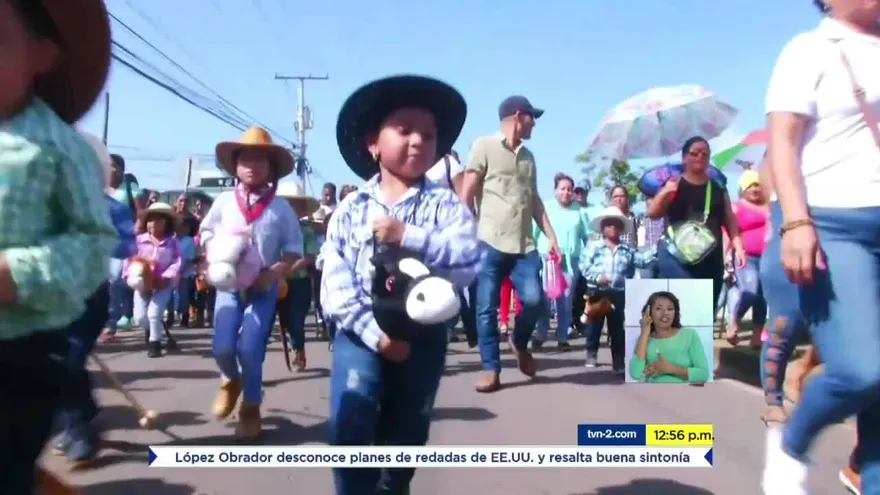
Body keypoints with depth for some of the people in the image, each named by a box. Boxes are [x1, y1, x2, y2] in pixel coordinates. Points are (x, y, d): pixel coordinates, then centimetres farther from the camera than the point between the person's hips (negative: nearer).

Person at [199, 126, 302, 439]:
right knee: (222, 347, -8)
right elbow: (206, 232, 13)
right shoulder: (224, 201, 2)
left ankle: (251, 408, 16)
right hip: (229, 285, 2)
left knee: (250, 350, -9)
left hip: (263, 288, -2)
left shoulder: (280, 208, -3)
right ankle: (231, 381, 30)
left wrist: (273, 272, -16)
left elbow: (294, 249, -1)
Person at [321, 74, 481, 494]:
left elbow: (469, 261, -18)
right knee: (349, 429, -14)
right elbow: (335, 283, -7)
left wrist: (409, 237, -26)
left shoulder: (445, 205, -2)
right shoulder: (351, 209, 0)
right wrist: (374, 332, -17)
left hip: (423, 337, 1)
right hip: (361, 335, 0)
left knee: (405, 437, 14)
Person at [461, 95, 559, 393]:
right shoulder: (484, 146, 3)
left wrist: (551, 236, 14)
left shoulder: (528, 156, 21)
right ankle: (491, 368, 9)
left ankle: (520, 343, 22)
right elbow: (466, 194, -1)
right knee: (487, 308, -1)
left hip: (524, 245, 5)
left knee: (534, 300, -7)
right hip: (489, 243, -4)